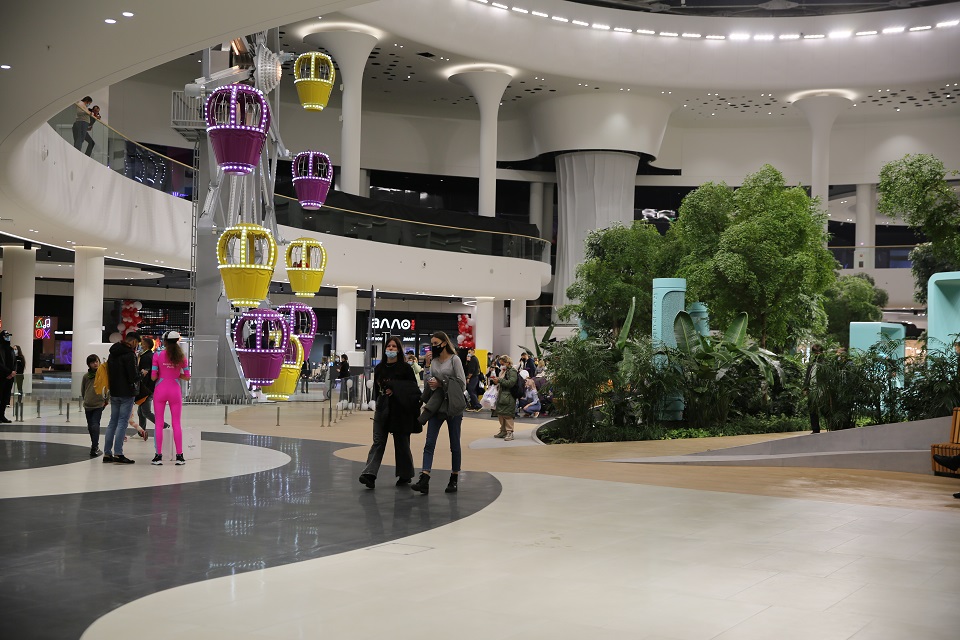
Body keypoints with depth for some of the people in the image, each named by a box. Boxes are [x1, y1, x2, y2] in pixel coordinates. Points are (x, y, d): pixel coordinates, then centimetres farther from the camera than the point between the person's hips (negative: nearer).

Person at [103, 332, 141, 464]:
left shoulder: (113, 353, 13)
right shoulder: (129, 354, -14)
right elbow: (133, 375, -18)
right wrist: (140, 374, 1)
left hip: (114, 393, 8)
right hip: (127, 393, -8)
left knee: (113, 422, 12)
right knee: (122, 422, -6)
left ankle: (107, 453, 13)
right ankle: (118, 453, -8)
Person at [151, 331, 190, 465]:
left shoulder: (158, 355, -5)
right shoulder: (181, 356, -1)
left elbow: (153, 377, -7)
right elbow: (187, 377, -1)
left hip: (160, 390, -1)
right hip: (175, 391, 1)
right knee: (176, 424, 6)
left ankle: (159, 456, 5)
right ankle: (179, 456, 5)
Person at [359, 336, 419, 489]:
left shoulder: (405, 367, -2)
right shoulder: (379, 368, 11)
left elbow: (413, 387, -7)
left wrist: (394, 389, -14)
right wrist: (378, 401, 12)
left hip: (400, 410, -3)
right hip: (383, 408, 3)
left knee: (401, 443, 6)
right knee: (378, 441, -6)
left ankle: (405, 475, 19)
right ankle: (370, 474, -17)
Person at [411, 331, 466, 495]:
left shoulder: (454, 360, -5)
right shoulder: (433, 361, 10)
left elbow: (462, 384, -9)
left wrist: (441, 384, -13)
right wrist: (431, 384, -4)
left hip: (452, 406, -5)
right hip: (436, 406, 5)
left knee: (454, 445, 7)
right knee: (429, 443, -6)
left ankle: (454, 480, 18)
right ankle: (424, 481, -12)